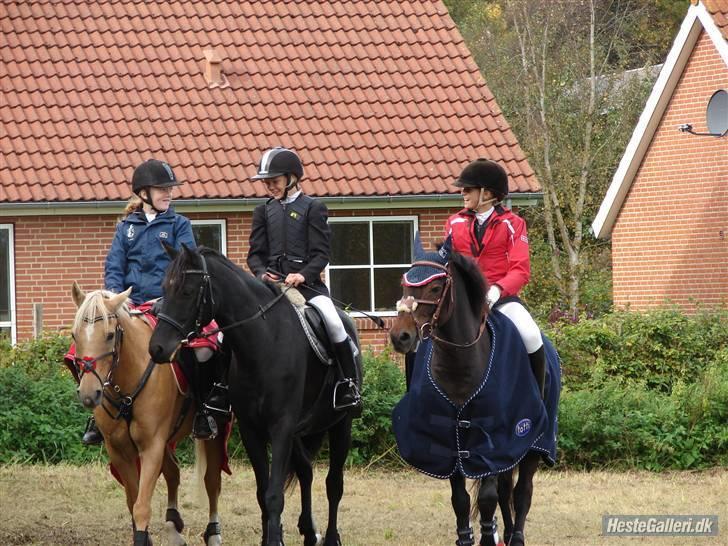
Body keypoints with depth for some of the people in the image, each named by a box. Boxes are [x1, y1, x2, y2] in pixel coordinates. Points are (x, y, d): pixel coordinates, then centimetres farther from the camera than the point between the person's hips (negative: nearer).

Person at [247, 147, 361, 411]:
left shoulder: (313, 208, 5)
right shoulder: (263, 211, 16)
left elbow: (321, 253, -2)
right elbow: (255, 253, 12)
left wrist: (304, 274, -19)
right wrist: (262, 273, -10)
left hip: (306, 280, -3)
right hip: (271, 280, 4)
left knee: (333, 323, -25)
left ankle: (348, 384, -11)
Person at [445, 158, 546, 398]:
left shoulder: (512, 223, 4)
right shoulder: (455, 223, 14)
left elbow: (521, 270, -6)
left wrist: (497, 290, -25)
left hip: (501, 296, -3)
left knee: (530, 335, -29)